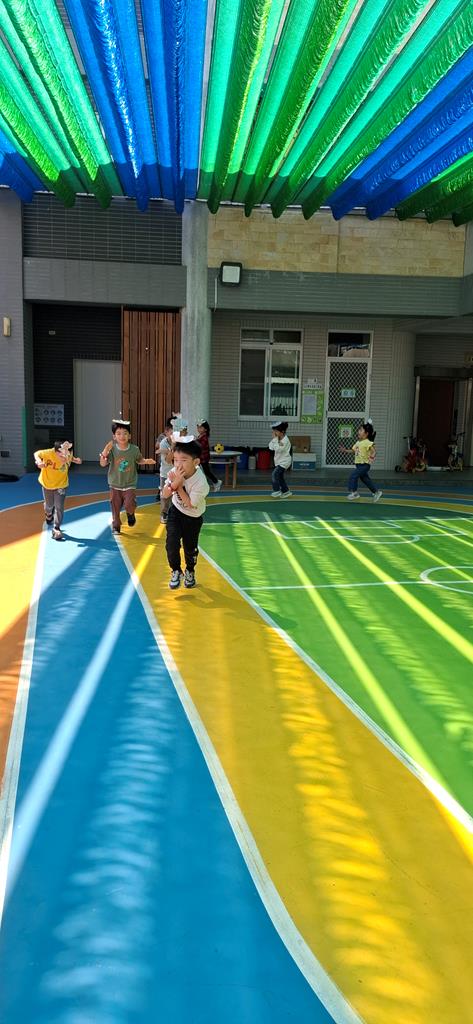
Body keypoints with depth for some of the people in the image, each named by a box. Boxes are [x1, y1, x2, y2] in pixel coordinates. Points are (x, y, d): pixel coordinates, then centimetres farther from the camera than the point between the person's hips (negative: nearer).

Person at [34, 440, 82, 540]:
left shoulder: (69, 454, -23)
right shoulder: (48, 453, -31)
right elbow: (37, 454, -12)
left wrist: (75, 460, -19)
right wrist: (39, 461, -33)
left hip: (61, 484, 0)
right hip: (47, 483, 0)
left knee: (59, 507, -9)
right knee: (49, 505, 19)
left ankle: (56, 529, 2)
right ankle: (48, 514, 55)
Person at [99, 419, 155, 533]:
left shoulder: (134, 449, -11)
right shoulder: (111, 449, -13)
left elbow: (139, 460, 9)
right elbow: (103, 464, -17)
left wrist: (146, 461, -12)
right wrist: (105, 451, -33)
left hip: (130, 485, -1)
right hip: (115, 485, 1)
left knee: (130, 505, -16)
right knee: (115, 508, 10)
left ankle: (130, 514, 19)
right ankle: (116, 526, 30)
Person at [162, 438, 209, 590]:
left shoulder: (200, 482, -34)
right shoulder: (175, 473, -22)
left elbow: (190, 504, -25)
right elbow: (165, 495, -17)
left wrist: (179, 485, -32)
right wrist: (174, 482, -36)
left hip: (193, 517, -2)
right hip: (176, 511, 2)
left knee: (190, 547, 9)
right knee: (172, 542, -12)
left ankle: (190, 572, 39)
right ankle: (176, 571, 12)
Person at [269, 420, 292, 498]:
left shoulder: (285, 440, -20)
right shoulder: (278, 439, 4)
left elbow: (278, 449, -30)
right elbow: (271, 447, -1)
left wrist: (275, 439, -25)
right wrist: (274, 439, -11)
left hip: (284, 461, -9)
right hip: (279, 461, 9)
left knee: (275, 474, -15)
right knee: (280, 477, 13)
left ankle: (277, 491, -7)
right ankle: (286, 491, 22)